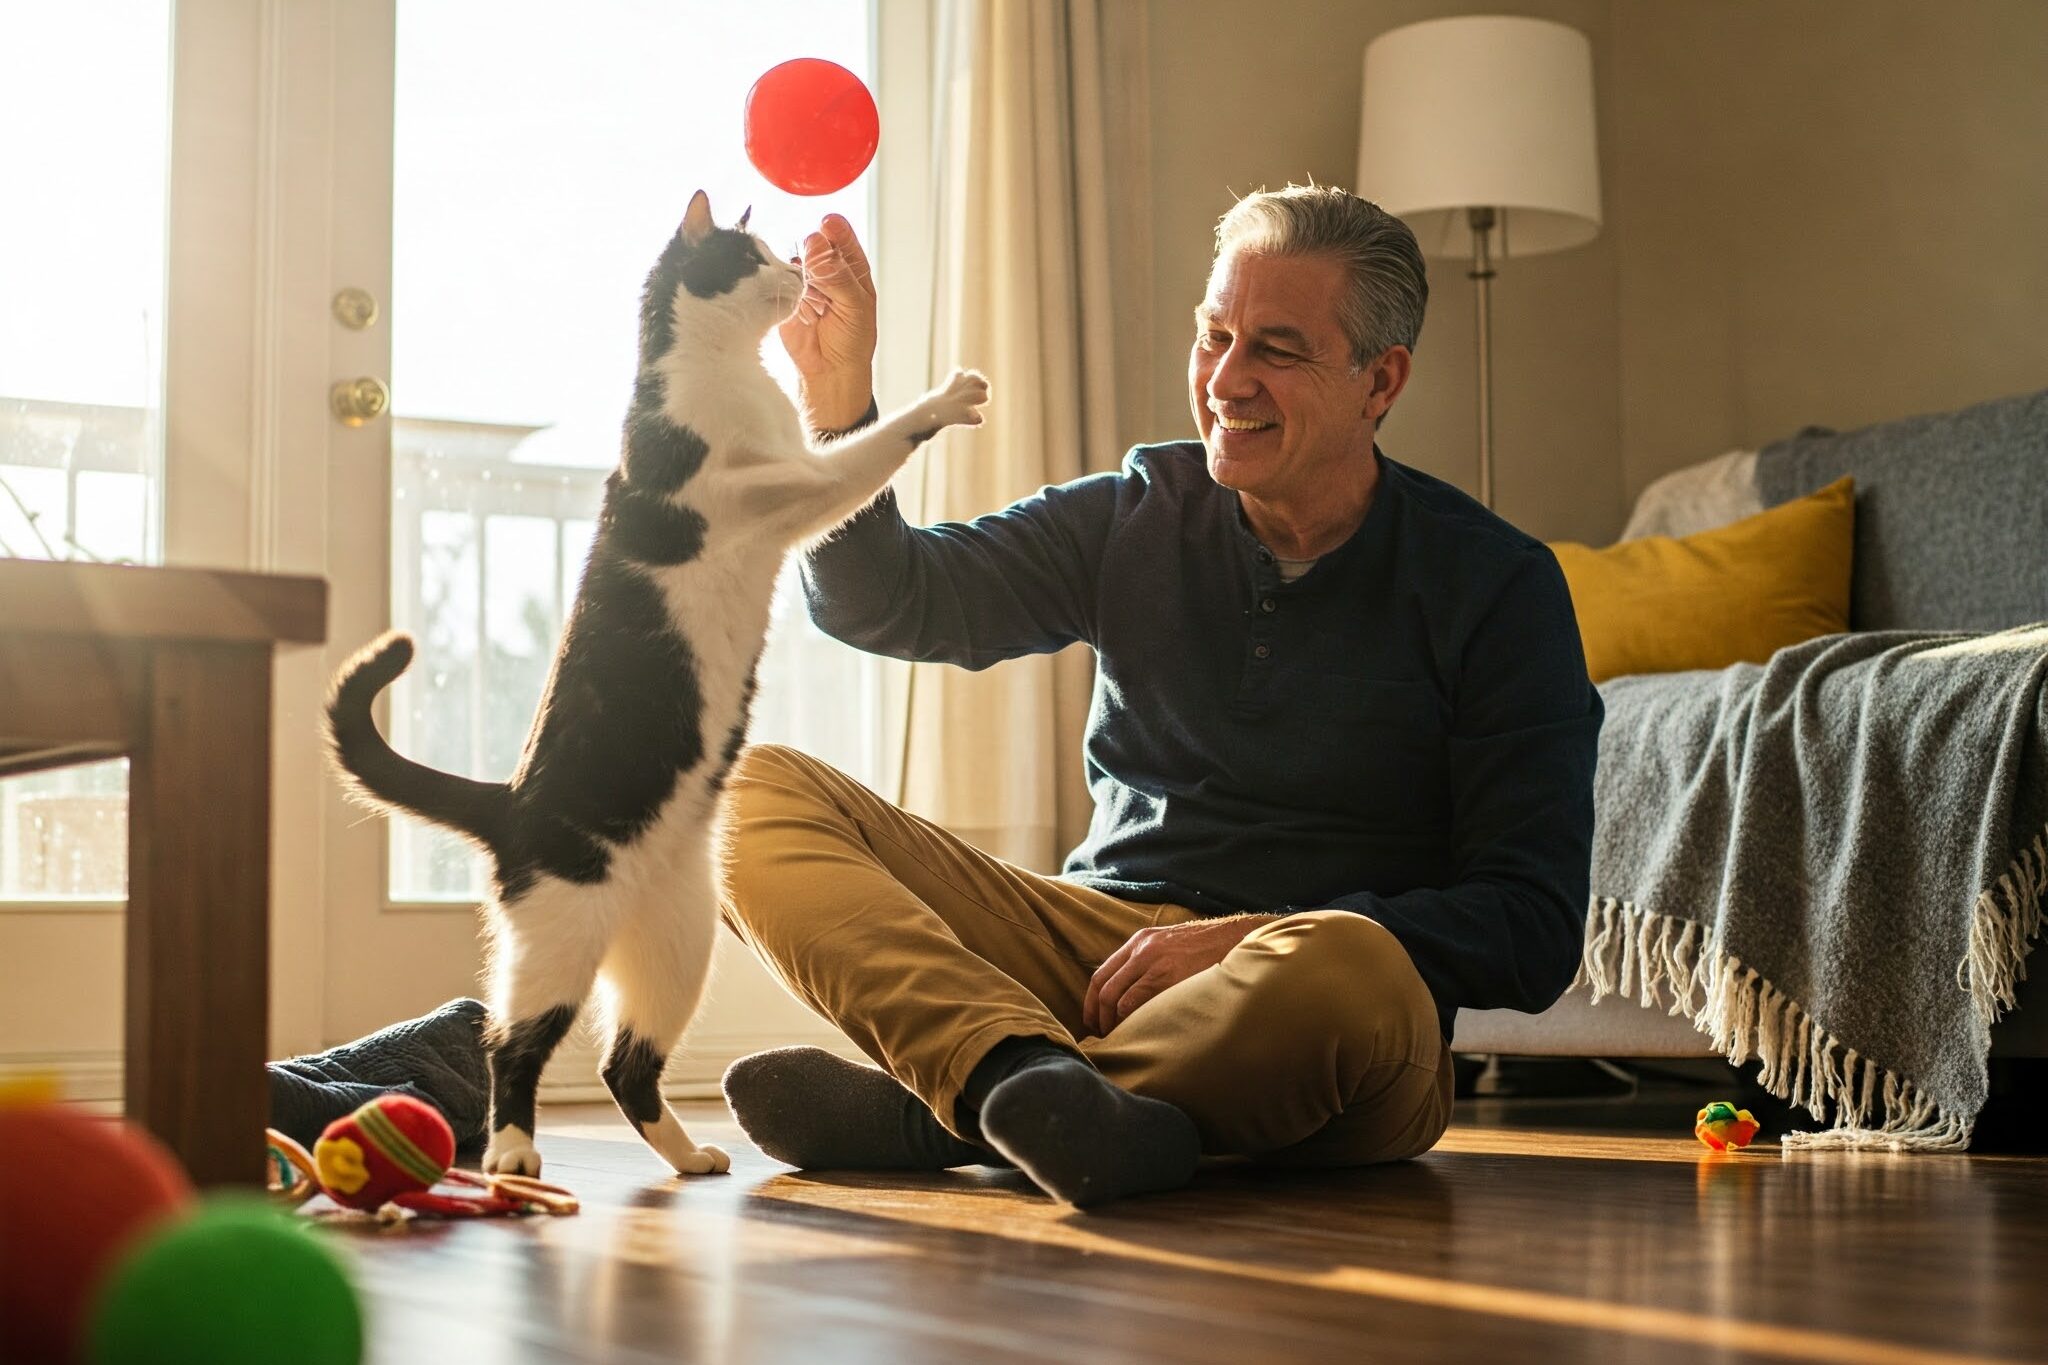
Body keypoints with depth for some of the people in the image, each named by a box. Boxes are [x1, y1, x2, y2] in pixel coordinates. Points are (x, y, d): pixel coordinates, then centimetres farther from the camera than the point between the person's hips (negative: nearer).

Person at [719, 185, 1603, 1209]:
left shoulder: (1497, 586, -1)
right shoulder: (1139, 516, 11)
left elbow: (1535, 930, -7)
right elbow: (888, 601, 11)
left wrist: (1252, 942, -18)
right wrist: (838, 402, -7)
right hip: (1089, 944, 4)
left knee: (1346, 968, -41)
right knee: (753, 789, -13)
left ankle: (928, 1114, -26)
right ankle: (1030, 1073, -39)